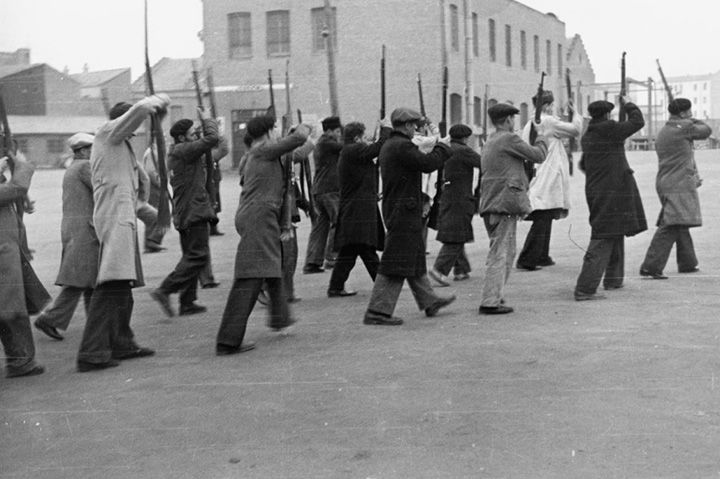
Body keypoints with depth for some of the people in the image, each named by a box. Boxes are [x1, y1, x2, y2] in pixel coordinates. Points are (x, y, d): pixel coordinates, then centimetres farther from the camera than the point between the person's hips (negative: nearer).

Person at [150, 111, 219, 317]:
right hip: (194, 211, -10)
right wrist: (207, 119, -2)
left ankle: (187, 302, 16)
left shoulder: (175, 154, 17)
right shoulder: (183, 151, -14)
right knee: (198, 256, -10)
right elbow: (211, 139, -19)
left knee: (191, 256, 14)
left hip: (184, 213, 10)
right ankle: (164, 290, -14)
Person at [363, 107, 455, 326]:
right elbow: (428, 164, -22)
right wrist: (443, 148, -5)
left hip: (394, 208, 11)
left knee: (415, 257, 19)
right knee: (397, 262, -7)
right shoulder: (402, 146, -17)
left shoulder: (388, 146, 15)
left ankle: (429, 301, 32)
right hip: (404, 210, -11)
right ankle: (378, 311, -5)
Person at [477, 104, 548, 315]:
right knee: (500, 254, -8)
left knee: (507, 252, 18)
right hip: (505, 203, -9)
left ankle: (494, 296, 22)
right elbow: (539, 155, -6)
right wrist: (540, 135, 11)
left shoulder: (489, 143, 18)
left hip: (490, 203, 9)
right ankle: (490, 301, -9)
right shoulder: (509, 139, -10)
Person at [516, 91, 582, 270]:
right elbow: (575, 129, -7)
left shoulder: (530, 124, 14)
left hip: (537, 179, 9)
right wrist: (575, 112, 6)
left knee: (544, 221, 15)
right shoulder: (548, 122, -11)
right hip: (547, 179, -9)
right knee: (542, 221, -8)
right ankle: (526, 260, -11)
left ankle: (542, 257, 20)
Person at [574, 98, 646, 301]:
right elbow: (637, 122, -4)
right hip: (613, 191, -9)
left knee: (614, 233, 24)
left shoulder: (587, 136, 12)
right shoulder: (609, 129, -12)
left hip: (595, 190, 9)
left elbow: (584, 164, 24)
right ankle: (585, 289, -14)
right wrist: (628, 105, 11)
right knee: (603, 240, -9)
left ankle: (613, 279, 34)